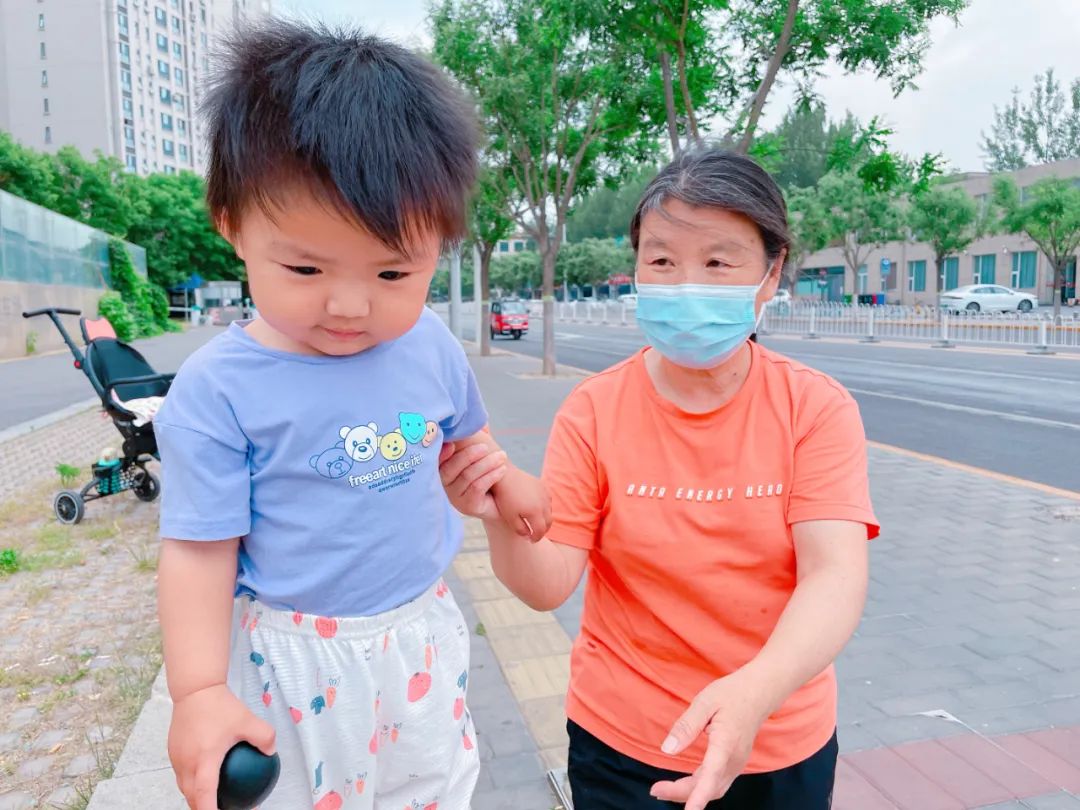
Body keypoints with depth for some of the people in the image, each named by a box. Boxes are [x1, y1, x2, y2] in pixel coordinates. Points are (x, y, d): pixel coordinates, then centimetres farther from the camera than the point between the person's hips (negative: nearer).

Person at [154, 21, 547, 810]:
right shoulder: (219, 391, -22)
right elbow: (200, 551, -15)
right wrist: (198, 692, -19)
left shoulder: (431, 345, -9)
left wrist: (505, 480, -3)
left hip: (421, 634, 4)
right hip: (296, 662, -3)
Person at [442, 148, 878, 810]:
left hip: (782, 743, 1)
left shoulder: (818, 408, -11)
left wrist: (755, 690, -38)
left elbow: (835, 575, -21)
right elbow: (550, 584, -12)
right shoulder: (594, 411, -11)